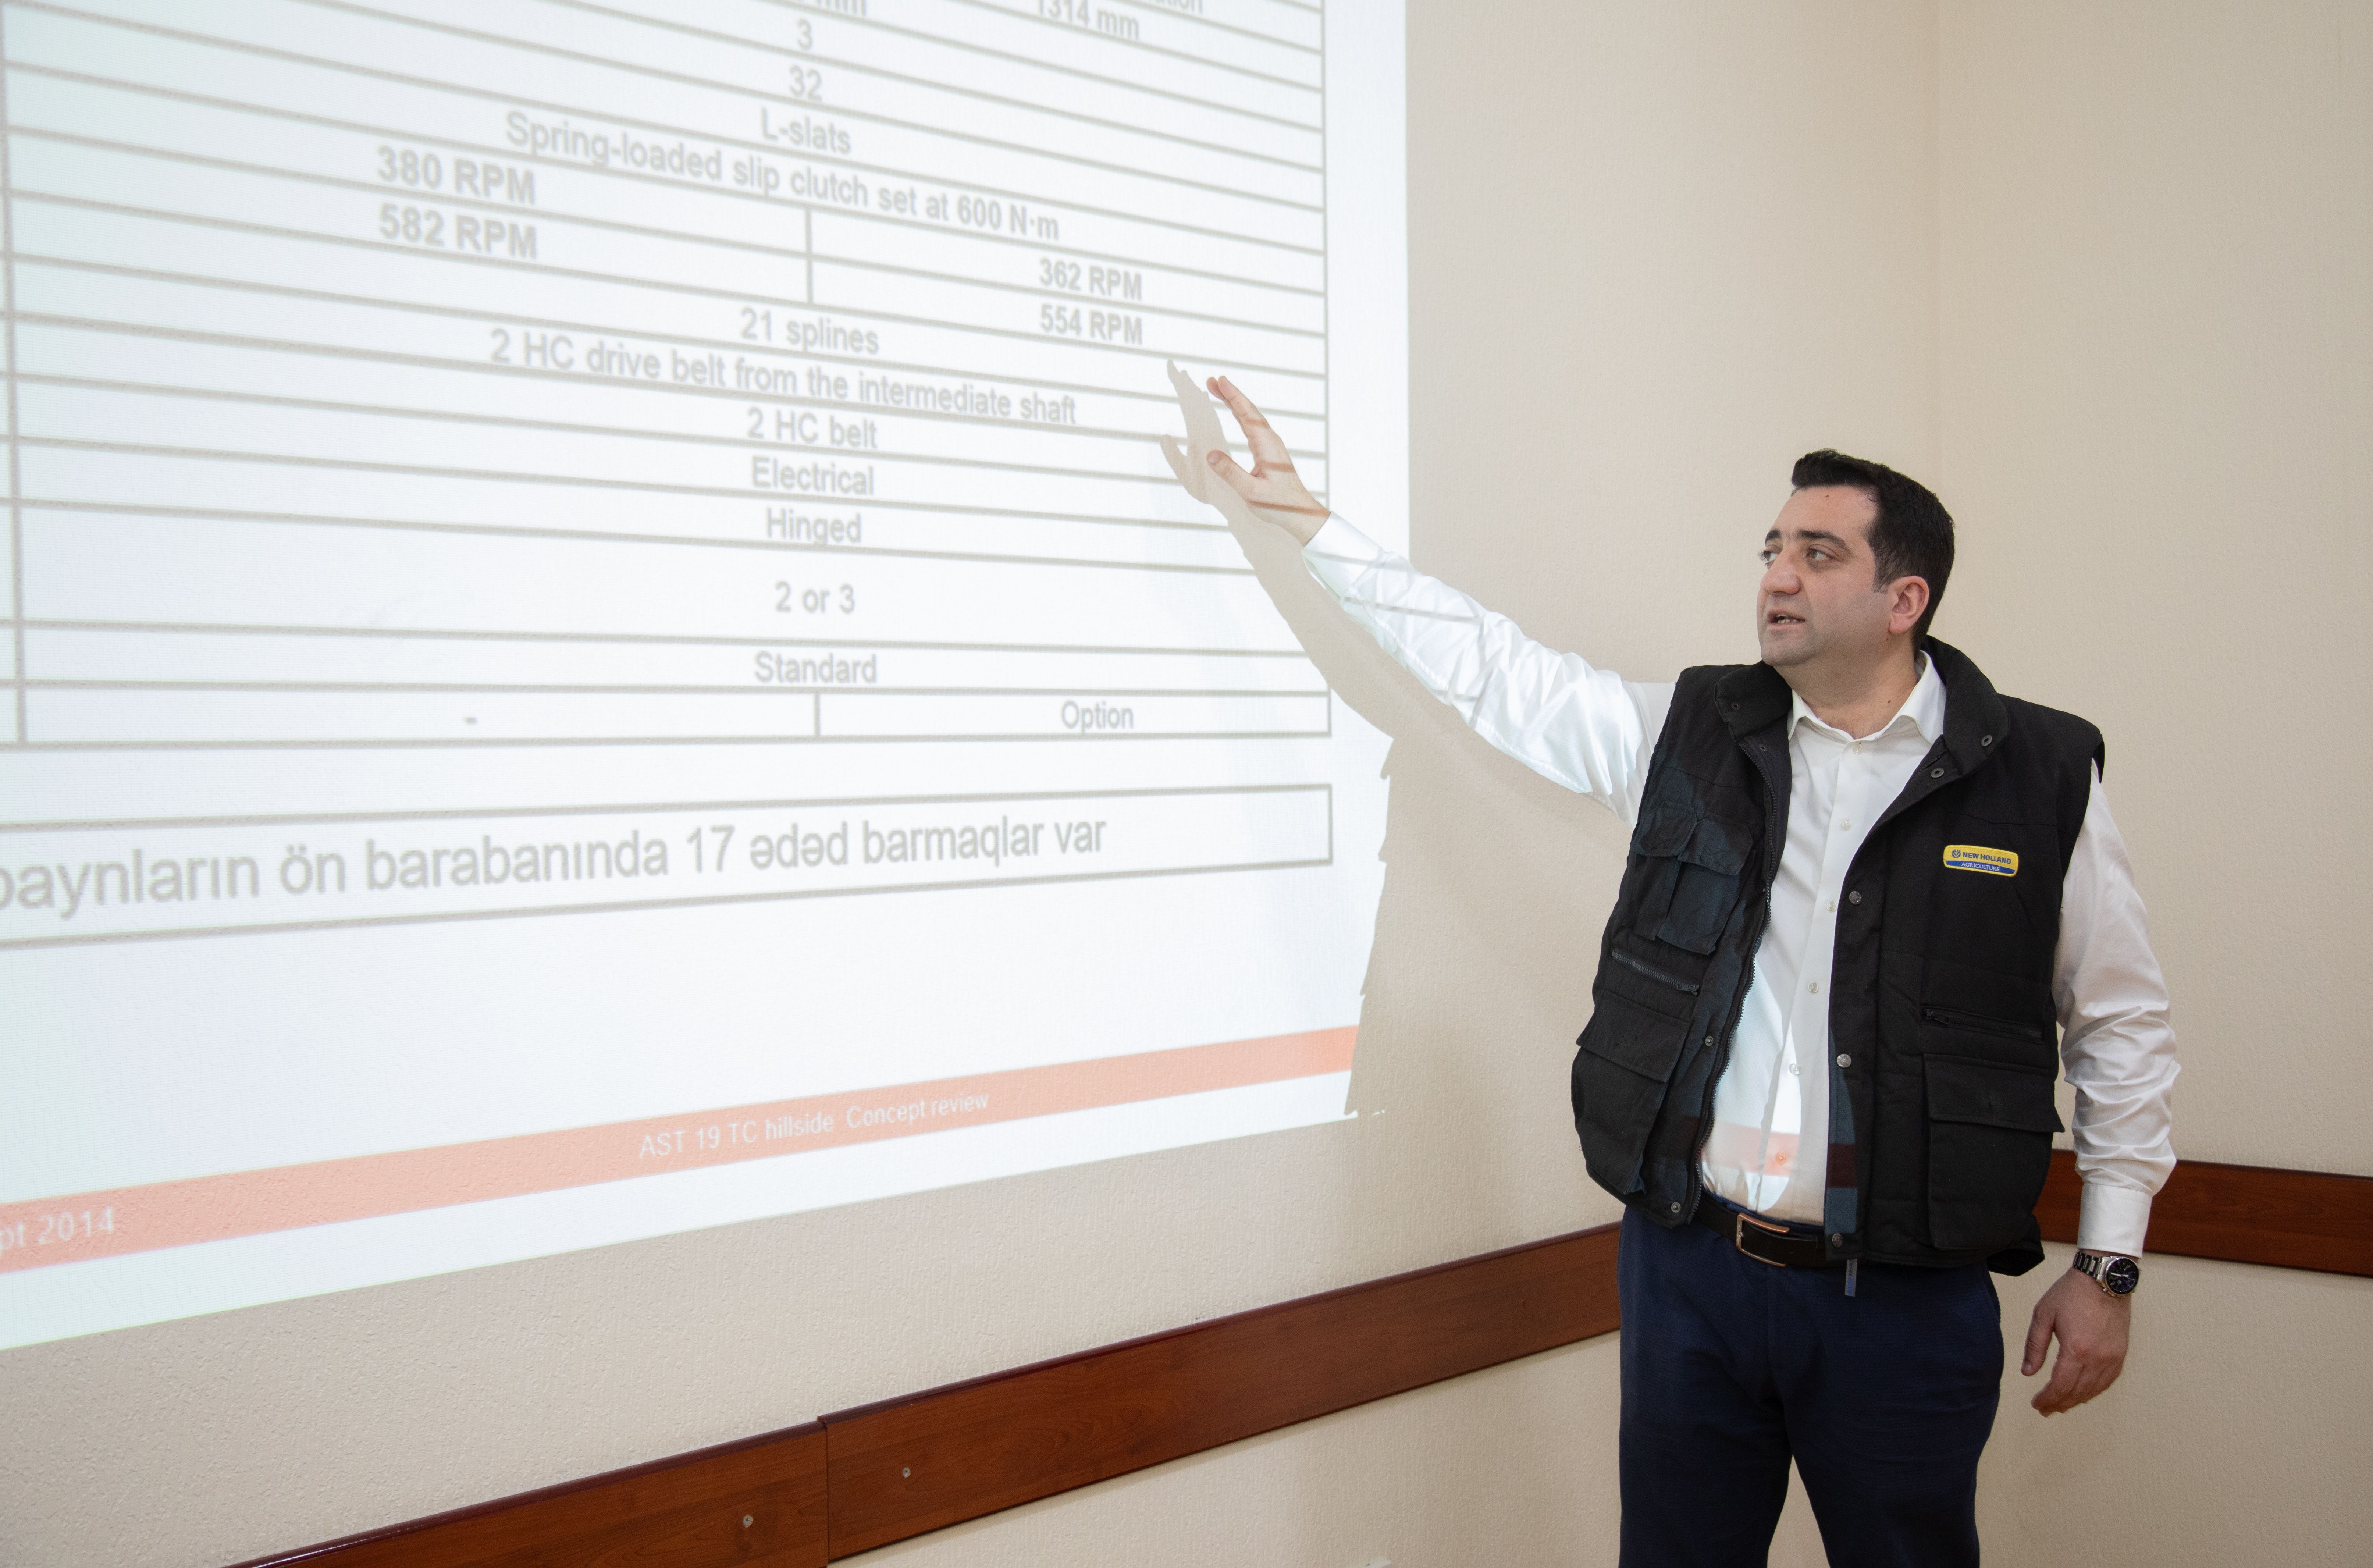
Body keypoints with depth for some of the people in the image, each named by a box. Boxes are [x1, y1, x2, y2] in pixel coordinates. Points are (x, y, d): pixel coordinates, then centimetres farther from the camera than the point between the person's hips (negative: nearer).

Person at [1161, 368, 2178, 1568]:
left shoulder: (2041, 779, -2)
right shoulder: (1687, 737, 4)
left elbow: (2123, 1028, 4)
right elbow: (1483, 661, 7)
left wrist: (2108, 1265, 3)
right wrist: (1299, 517, 5)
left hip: (1908, 1303, -2)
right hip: (1688, 1273, 2)